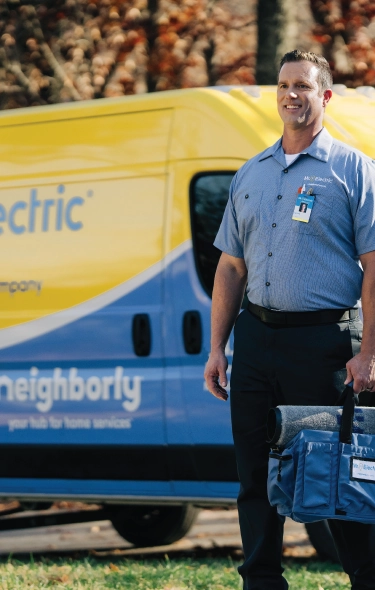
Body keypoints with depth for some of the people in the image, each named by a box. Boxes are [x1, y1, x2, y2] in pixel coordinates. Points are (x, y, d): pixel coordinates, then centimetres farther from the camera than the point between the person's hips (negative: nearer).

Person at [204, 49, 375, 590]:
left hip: (323, 340, -5)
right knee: (256, 473, 7)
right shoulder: (251, 175, 16)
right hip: (256, 338, 5)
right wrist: (217, 347, 10)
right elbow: (231, 266, 19)